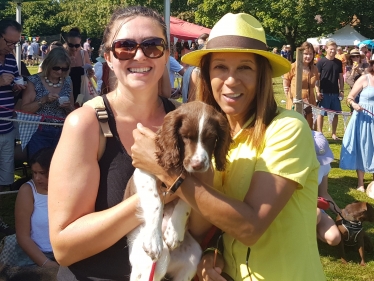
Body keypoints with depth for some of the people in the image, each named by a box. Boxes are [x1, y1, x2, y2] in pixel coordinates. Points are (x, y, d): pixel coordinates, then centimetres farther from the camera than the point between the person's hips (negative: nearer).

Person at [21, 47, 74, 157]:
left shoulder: (67, 82, 7)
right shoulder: (34, 81, -4)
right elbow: (24, 110, -7)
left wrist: (68, 107, -8)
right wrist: (43, 100, -18)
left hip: (62, 134, 3)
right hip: (39, 133, -3)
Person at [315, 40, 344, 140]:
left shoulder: (338, 62, 7)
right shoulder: (321, 62, -6)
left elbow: (341, 77, 12)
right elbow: (317, 77, -7)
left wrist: (341, 91, 6)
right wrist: (318, 92, -12)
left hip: (335, 93, 5)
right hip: (324, 93, -4)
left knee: (336, 114, 9)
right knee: (321, 113, 2)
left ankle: (334, 134, 20)